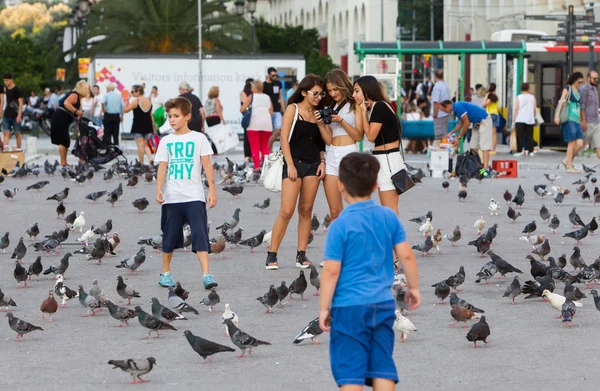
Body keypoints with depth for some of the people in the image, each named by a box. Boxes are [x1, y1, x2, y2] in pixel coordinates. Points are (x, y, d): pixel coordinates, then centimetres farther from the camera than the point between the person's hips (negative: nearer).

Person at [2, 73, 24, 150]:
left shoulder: (17, 90, -10)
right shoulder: (6, 89, 10)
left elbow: (20, 103, -12)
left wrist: (19, 115, -19)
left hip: (15, 115, -5)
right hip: (7, 115, 5)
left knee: (17, 133, 5)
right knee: (6, 133, -5)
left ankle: (18, 149, 14)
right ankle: (5, 149, -12)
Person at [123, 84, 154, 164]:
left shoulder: (135, 101, -11)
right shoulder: (149, 101, 8)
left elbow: (125, 110, -10)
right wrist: (153, 127, 19)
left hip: (138, 126, -6)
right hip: (148, 125, 6)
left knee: (140, 145, -1)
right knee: (145, 145, 16)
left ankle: (141, 163, 1)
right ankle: (150, 158, -5)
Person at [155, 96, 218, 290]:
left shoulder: (198, 138, 3)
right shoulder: (166, 141, 9)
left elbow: (207, 165, 1)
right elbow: (162, 167, 5)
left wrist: (212, 191, -4)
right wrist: (159, 190, -8)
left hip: (194, 196, -2)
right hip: (172, 197, 2)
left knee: (200, 234, -12)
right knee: (170, 236, 9)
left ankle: (206, 274, -16)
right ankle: (165, 272, 23)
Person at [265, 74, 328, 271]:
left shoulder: (318, 113, 11)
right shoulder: (293, 109, -2)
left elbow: (326, 140, 13)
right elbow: (284, 138, -7)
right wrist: (290, 165, -13)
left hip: (313, 164, 5)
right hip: (295, 162, -5)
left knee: (306, 210, 5)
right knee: (286, 211, -10)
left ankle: (301, 254, 10)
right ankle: (272, 254, -4)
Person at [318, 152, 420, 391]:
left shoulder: (340, 225, -11)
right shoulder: (389, 217, 2)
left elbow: (331, 271, -11)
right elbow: (406, 255, 5)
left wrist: (324, 308, -2)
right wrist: (413, 287, 19)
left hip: (350, 307, -5)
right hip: (384, 304, 5)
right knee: (383, 367, 10)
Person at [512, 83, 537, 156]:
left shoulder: (519, 97, -1)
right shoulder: (532, 97, 6)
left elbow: (516, 109, -4)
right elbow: (535, 109, 8)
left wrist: (514, 119, -1)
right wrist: (533, 117, 22)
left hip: (520, 120, -2)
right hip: (530, 120, 2)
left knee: (520, 136, -2)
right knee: (529, 136, 5)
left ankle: (519, 151, -7)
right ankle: (530, 151, 2)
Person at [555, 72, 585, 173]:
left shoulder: (578, 91, 19)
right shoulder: (567, 89, -1)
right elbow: (561, 101, -12)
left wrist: (581, 122, 22)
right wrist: (557, 115, -24)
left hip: (576, 121, 7)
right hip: (569, 119, -7)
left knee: (580, 143, -5)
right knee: (572, 144, -9)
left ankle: (567, 160, 11)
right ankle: (569, 167, -3)